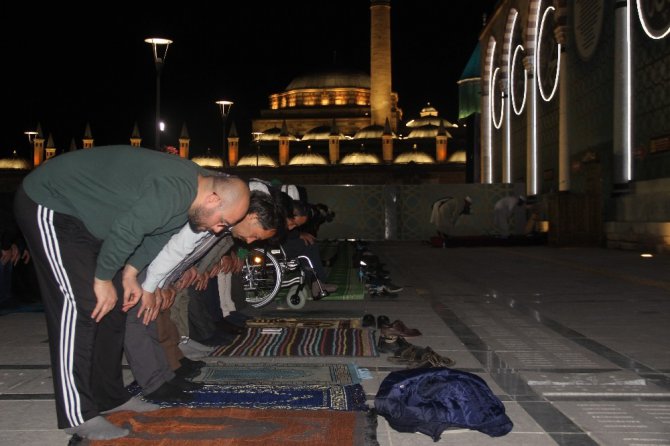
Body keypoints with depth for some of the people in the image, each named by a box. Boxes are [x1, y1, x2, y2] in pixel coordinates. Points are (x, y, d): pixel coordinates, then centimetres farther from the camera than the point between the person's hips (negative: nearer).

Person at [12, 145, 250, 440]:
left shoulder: (193, 184, -1)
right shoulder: (174, 190, -33)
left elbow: (155, 233, 7)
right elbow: (126, 230, -30)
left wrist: (130, 273, -2)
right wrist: (103, 279, -17)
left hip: (82, 215, 10)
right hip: (47, 205, -10)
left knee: (114, 306, 8)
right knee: (80, 306, -15)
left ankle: (110, 397, 18)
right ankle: (77, 416, -9)